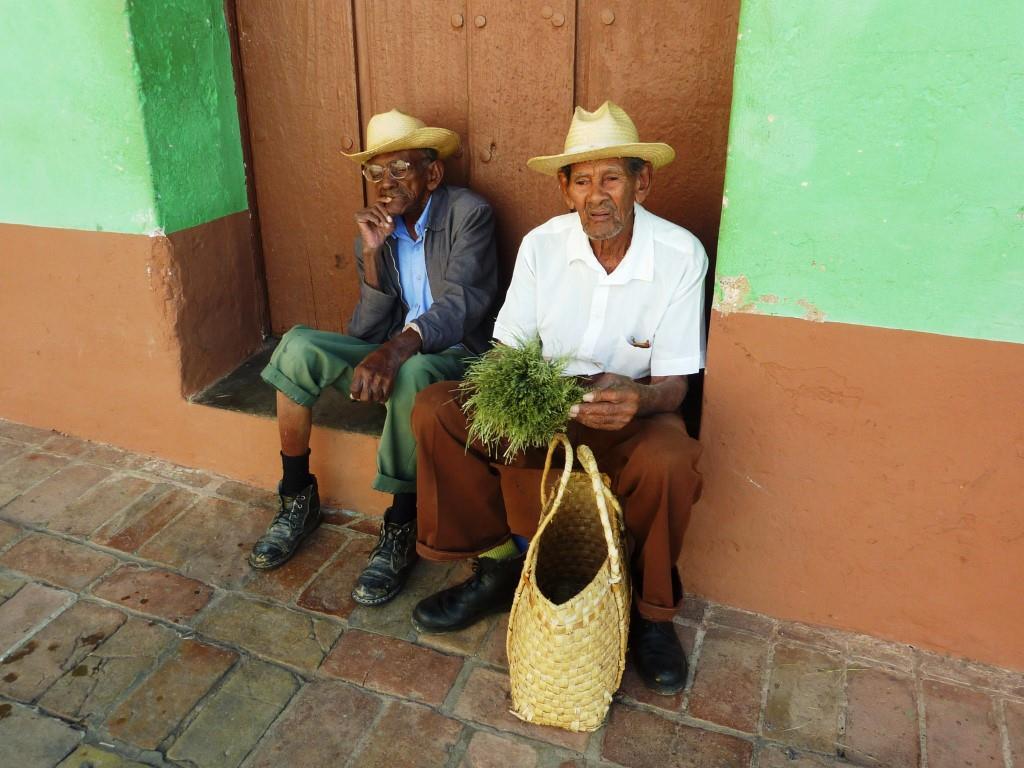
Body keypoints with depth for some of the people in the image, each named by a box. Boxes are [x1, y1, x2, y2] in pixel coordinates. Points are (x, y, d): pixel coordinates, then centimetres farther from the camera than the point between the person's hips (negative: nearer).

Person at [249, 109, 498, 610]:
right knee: (298, 345, -16)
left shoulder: (468, 214, -9)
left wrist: (396, 349, -41)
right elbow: (365, 330, -2)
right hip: (390, 355, 5)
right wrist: (372, 252, -15)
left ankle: (400, 529, -21)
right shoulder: (375, 231, 6)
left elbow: (460, 302, -24)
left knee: (410, 374, -38)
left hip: (454, 356, -5)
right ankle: (297, 498, -4)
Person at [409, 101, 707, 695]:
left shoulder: (681, 255, -14)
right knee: (434, 411, -17)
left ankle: (652, 612, -5)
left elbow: (674, 383, -13)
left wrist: (639, 397, -37)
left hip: (631, 409, -2)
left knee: (668, 462, -36)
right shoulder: (542, 244, -7)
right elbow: (509, 347, -3)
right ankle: (496, 564, 1)